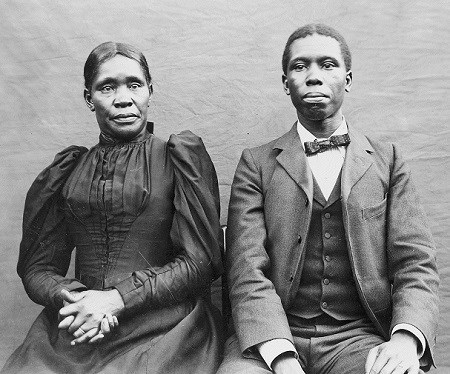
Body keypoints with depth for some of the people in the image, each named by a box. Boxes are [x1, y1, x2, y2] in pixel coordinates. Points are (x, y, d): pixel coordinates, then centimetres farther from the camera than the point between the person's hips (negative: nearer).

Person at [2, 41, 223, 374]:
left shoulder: (180, 157, 5)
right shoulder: (68, 171, 14)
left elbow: (201, 261, -2)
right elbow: (37, 267, 12)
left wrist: (117, 299, -12)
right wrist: (70, 297, -9)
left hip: (161, 328, -2)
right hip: (72, 334, 3)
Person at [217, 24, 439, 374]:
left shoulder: (388, 160, 10)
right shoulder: (256, 164, 6)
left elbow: (416, 266, 3)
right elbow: (248, 270, -5)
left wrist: (405, 339, -17)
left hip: (358, 338, 1)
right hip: (274, 338, 0)